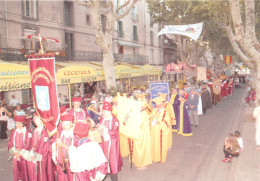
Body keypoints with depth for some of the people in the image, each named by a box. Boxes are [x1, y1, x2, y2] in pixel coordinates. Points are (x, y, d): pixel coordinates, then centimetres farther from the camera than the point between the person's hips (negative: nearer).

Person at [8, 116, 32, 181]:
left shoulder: (28, 133, -12)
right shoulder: (15, 132, 4)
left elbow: (28, 145, -14)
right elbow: (10, 143, 5)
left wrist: (20, 153, -13)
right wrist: (14, 151, -7)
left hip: (24, 156, -5)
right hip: (15, 156, 5)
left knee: (24, 171, 3)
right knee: (16, 171, 11)